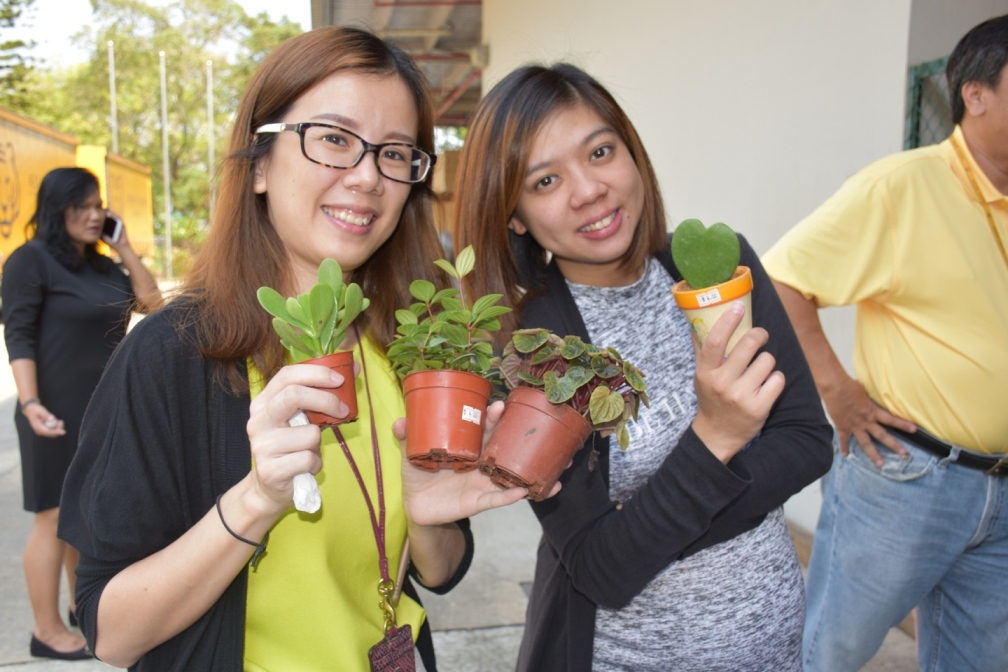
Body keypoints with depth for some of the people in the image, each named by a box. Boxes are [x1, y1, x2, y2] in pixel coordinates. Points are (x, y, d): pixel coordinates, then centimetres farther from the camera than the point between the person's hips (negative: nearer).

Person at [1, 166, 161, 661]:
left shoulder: (102, 265, 12)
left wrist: (124, 248, 4)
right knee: (55, 518, 0)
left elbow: (151, 302, 8)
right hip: (60, 413, -7)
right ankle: (47, 630, 12)